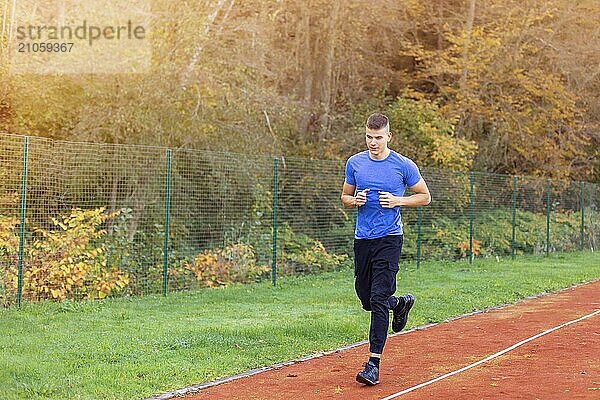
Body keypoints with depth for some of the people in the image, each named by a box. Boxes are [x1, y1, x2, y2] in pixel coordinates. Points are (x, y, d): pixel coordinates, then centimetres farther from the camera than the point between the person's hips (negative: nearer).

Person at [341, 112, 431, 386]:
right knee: (366, 298, 10)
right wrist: (354, 200, -7)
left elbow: (425, 196, 7)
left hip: (389, 238, -4)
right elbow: (345, 197, 17)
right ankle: (400, 303, 44)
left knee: (378, 299, -13)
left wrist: (398, 201, -10)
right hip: (362, 238, 5)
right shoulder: (354, 163, 6)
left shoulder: (404, 166, -3)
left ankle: (374, 363, -12)